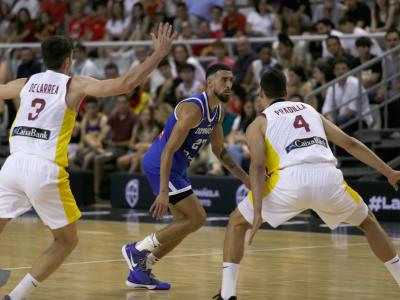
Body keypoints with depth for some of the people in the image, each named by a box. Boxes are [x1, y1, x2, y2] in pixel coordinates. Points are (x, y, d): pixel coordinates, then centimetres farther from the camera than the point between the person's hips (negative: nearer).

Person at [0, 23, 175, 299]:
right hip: (46, 169, -4)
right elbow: (127, 83, -6)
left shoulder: (26, 83, 16)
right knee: (67, 240, 14)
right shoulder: (75, 85, 4)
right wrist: (159, 53, 2)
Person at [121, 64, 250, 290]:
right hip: (161, 165, -10)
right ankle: (138, 249, -3)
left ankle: (141, 271, 19)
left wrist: (245, 178, 15)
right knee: (197, 218, -11)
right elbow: (169, 150, -26)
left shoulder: (218, 111, 7)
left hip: (177, 167, 10)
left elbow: (219, 150, 21)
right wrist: (163, 192, -32)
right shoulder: (194, 109, -23)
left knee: (185, 222, 13)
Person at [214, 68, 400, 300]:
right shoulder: (310, 111, 32)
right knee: (367, 221, 30)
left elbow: (257, 166, 2)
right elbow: (350, 144, 26)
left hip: (290, 179, -3)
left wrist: (257, 212, -7)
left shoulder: (259, 124, 20)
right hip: (328, 177, 3)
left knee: (237, 222, 19)